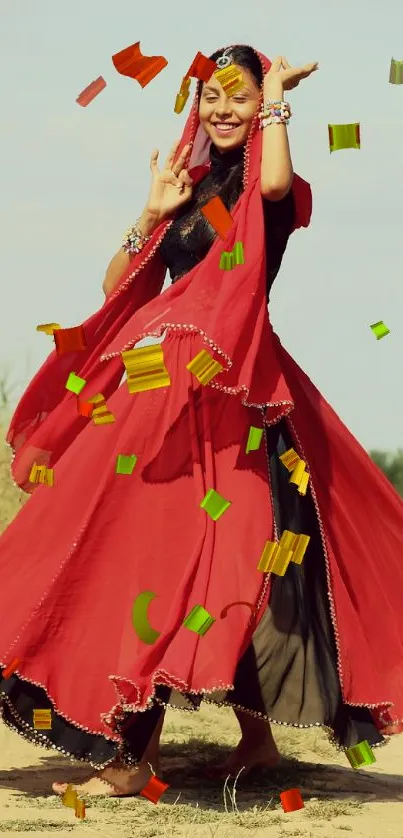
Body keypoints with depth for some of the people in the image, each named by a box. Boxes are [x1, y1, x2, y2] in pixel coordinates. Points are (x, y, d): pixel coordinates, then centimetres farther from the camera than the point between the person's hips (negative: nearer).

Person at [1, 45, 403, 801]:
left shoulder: (266, 192, 1)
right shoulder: (192, 186, 18)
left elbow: (277, 181, -27)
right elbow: (119, 287, 15)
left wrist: (276, 99, -10)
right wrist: (154, 215, 1)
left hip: (225, 392, -7)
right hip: (157, 388, 7)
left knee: (175, 550, -13)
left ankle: (134, 755, -12)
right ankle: (256, 735, 18)